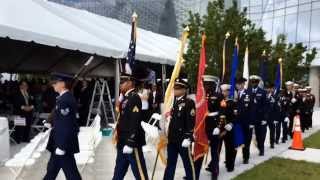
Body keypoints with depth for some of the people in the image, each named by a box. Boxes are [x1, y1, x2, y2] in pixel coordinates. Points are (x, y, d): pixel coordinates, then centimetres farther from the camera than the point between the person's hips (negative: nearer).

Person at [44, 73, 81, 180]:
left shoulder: (65, 100, -23)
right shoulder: (65, 98, 9)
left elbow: (66, 125, -25)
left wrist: (61, 146, -23)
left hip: (64, 143, -10)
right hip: (61, 141, 10)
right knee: (52, 169, 22)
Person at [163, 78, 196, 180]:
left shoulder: (189, 103, -10)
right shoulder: (173, 102, 12)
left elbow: (191, 121, -16)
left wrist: (187, 137, -20)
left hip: (183, 139, -7)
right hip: (172, 138, 7)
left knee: (188, 163, 7)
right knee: (170, 163, 13)